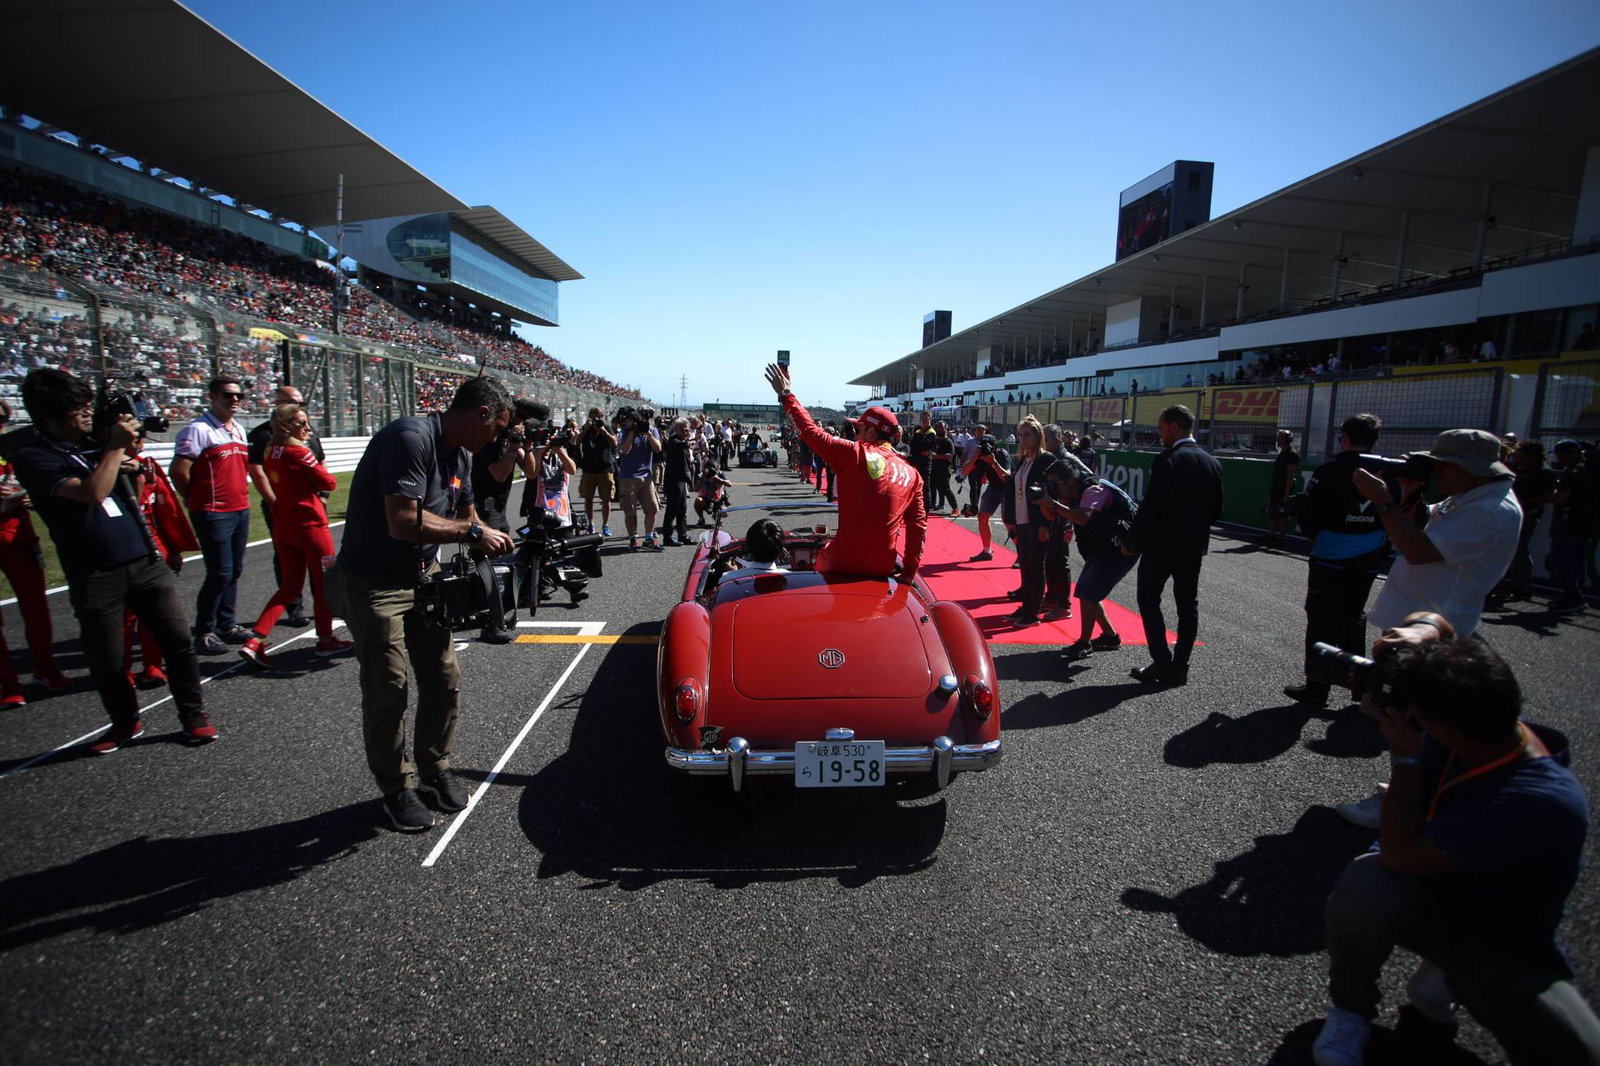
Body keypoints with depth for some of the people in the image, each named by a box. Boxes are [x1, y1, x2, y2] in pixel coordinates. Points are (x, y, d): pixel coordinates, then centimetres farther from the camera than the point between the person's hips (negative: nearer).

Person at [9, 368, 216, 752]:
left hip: (145, 561, 4)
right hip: (95, 576, -4)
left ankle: (193, 715, 15)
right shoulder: (32, 458, -6)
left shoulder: (95, 443, 11)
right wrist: (115, 446, -10)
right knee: (106, 661, 6)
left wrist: (125, 442, 7)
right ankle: (125, 721, 27)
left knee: (178, 640, 2)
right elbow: (92, 492, -19)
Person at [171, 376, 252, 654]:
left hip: (241, 510, 8)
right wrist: (195, 501, -1)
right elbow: (178, 471, -13)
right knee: (220, 574, -6)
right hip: (214, 513, -7)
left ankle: (227, 624, 23)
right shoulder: (198, 430, -11)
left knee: (234, 571, 12)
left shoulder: (239, 430, 14)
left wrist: (241, 494, 15)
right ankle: (204, 633, 6)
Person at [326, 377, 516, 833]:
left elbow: (467, 517, 16)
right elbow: (403, 523, -31)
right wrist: (473, 532, -22)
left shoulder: (460, 455, 6)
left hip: (423, 576, 8)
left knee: (444, 680, 9)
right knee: (387, 691, 0)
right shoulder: (410, 438, -23)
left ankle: (435, 768, 28)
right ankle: (396, 789, 18)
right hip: (373, 583, -8)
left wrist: (497, 547, -1)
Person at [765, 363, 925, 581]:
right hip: (883, 569, 3)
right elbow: (918, 524, 4)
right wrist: (909, 573, 10)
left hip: (844, 563, -3)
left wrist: (786, 395, 9)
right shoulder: (912, 474, 4)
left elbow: (810, 431, -3)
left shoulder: (854, 454, -7)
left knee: (822, 556, 29)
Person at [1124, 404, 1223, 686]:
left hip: (1161, 544, -6)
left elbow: (1150, 507, -18)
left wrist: (1130, 541, -9)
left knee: (1149, 600, 6)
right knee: (1188, 605, 10)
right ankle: (1179, 668, 15)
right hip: (1194, 547, 7)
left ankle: (1163, 663, 3)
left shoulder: (1167, 461, -16)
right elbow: (1216, 510, 9)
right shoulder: (1212, 463, 5)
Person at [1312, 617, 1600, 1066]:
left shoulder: (1547, 804, -34)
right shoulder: (1471, 708, -16)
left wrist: (1405, 754, -26)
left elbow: (1399, 855, -32)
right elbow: (1432, 620, 3)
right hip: (1424, 894, 3)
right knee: (1363, 883, -32)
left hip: (1504, 948, -3)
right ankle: (1350, 1009, -1)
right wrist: (1422, 630, -21)